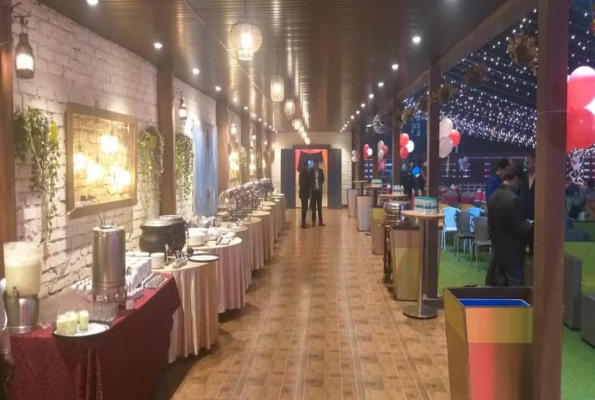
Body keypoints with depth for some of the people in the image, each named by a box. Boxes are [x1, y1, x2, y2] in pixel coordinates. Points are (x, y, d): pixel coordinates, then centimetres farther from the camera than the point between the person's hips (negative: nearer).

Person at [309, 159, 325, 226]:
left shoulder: (321, 171, 5)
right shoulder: (311, 171, -2)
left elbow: (322, 179, 12)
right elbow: (309, 180, 0)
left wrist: (319, 185, 5)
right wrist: (311, 186, -5)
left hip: (319, 190, 2)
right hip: (313, 190, -2)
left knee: (320, 206, 5)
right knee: (313, 207, 2)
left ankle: (320, 221, 7)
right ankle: (313, 221, 5)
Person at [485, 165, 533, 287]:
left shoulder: (493, 196, 4)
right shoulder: (514, 199, -21)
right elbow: (518, 229, -18)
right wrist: (530, 225, 1)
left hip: (498, 248, 8)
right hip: (512, 251, -8)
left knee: (498, 286, 13)